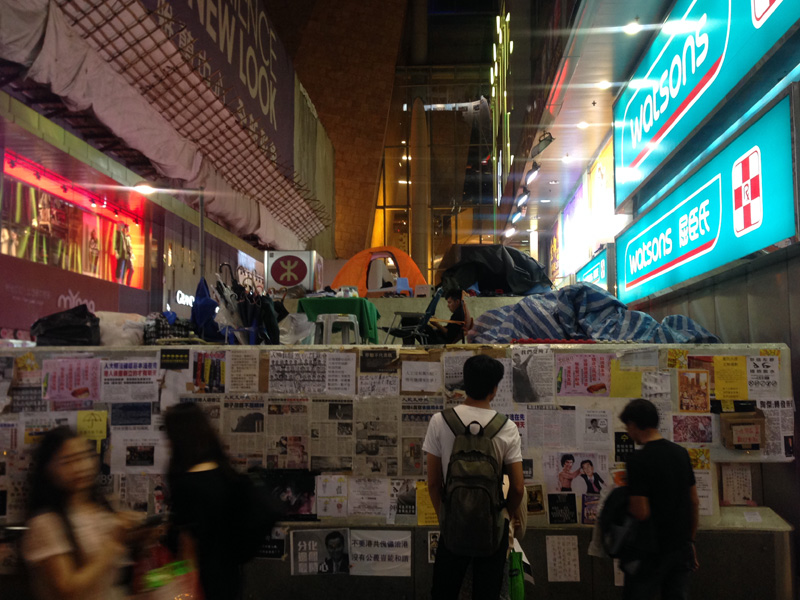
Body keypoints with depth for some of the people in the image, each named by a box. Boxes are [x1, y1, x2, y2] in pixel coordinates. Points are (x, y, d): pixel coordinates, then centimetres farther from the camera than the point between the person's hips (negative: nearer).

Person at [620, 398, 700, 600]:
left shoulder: (638, 460, -19)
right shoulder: (681, 452, 4)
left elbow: (641, 513, -22)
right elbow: (694, 502, 10)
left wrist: (623, 503, -2)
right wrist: (690, 540, 19)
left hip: (652, 551, -6)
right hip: (681, 548, 7)